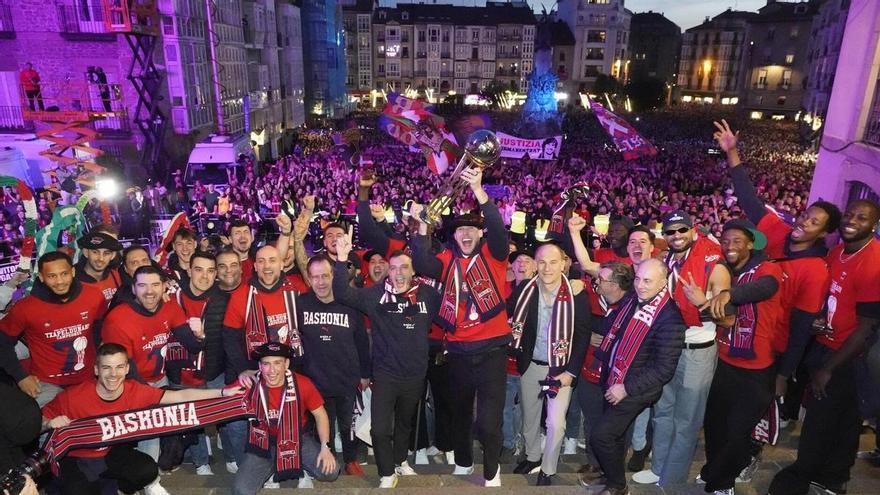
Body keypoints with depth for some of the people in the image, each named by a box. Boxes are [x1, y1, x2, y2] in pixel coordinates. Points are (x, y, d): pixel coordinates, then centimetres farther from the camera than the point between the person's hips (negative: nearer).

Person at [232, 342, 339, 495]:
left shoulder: (302, 384, -17)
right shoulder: (251, 383, -17)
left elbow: (320, 415, -5)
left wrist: (325, 447, -14)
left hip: (299, 439, 0)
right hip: (264, 443, 0)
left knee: (330, 472, -19)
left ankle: (300, 466, 14)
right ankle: (272, 470, 11)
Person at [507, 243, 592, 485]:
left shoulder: (577, 295, -16)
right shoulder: (524, 290, -9)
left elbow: (583, 336, -10)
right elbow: (508, 316, 2)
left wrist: (571, 372, -12)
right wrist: (518, 354, -6)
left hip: (560, 369, -3)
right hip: (530, 365, 3)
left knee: (556, 423, -6)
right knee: (529, 418, 18)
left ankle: (548, 470, 18)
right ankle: (532, 456, 43)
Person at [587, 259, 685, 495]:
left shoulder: (670, 318, -22)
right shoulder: (631, 300, 0)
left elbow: (664, 369, -21)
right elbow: (612, 329, 18)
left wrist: (626, 388, -20)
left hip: (634, 391, -7)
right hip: (612, 382, 7)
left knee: (601, 435, -7)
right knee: (615, 433, 23)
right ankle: (608, 469, 46)